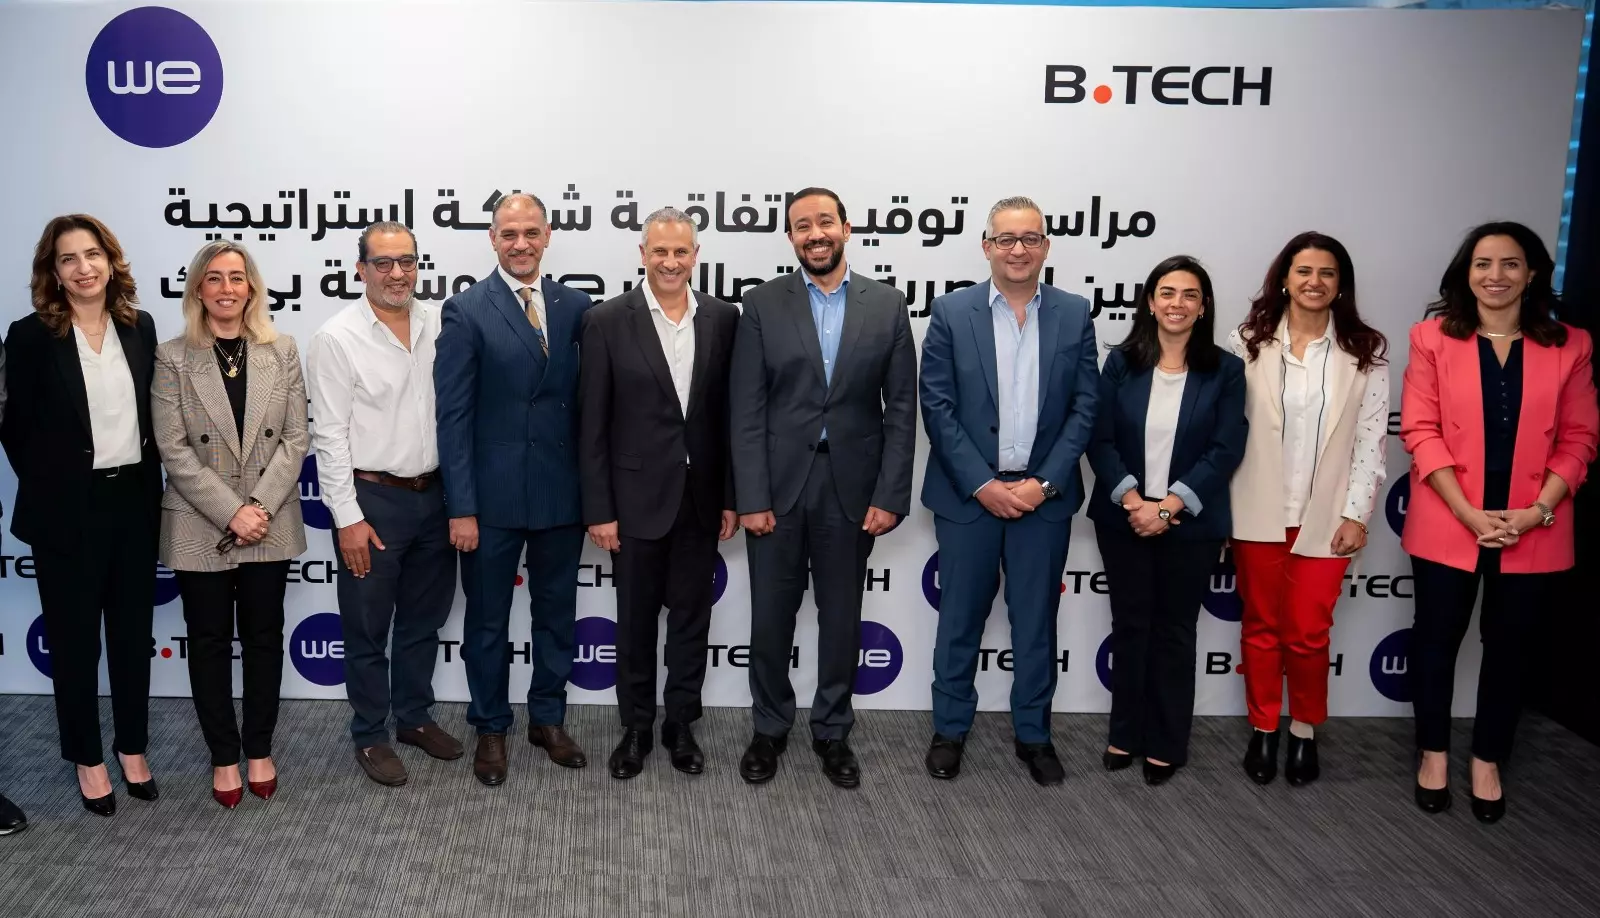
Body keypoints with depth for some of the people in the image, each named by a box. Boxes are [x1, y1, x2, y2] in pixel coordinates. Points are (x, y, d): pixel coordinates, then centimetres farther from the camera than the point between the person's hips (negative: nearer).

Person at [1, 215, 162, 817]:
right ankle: (87, 758, 25)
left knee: (133, 631, 13)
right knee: (74, 637, 9)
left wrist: (146, 479, 7)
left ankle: (133, 747, 30)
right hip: (67, 511, -3)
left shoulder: (139, 327, 2)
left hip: (134, 501, 4)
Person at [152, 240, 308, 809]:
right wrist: (231, 512, -16)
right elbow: (174, 449, -9)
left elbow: (295, 438, -2)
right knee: (209, 642, 9)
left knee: (263, 637, 11)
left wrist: (261, 506, -12)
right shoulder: (173, 358, -3)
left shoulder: (282, 351, 1)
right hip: (200, 526, -1)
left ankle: (259, 749, 27)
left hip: (270, 523, 1)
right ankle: (224, 756, 24)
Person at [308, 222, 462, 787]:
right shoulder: (338, 338, -11)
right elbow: (330, 436, -11)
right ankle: (370, 736, 25)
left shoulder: (440, 324, 1)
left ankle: (414, 717, 36)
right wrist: (348, 518, -13)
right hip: (373, 499, -4)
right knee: (367, 630, 9)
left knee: (424, 619, 18)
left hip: (434, 495, 5)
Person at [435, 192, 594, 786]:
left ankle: (548, 720, 33)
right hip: (492, 497, -3)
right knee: (488, 622, 11)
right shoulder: (466, 311, -6)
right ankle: (490, 730, 28)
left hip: (562, 493, 3)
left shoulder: (576, 307, 3)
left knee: (557, 613, 15)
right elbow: (453, 416, -9)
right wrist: (461, 508, -12)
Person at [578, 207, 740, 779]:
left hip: (702, 496, 2)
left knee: (692, 616, 13)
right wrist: (599, 510, -9)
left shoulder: (723, 318, 1)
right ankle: (636, 728, 27)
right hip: (638, 496, -2)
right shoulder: (608, 321, -7)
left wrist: (732, 496, 2)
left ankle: (681, 725, 28)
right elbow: (592, 425, -6)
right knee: (636, 619, 11)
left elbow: (732, 414, 4)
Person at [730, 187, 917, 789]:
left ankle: (832, 731, 29)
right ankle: (770, 727, 28)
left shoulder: (887, 305, 1)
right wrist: (751, 498, -10)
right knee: (771, 616, 9)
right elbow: (746, 411, -4)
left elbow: (901, 409, 1)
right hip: (778, 484, 0)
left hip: (852, 486, 1)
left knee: (841, 616, 11)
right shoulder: (763, 304, -1)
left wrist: (889, 495, -6)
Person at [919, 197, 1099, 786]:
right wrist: (983, 484, -12)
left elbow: (1084, 407, 1)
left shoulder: (1074, 315, 3)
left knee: (1036, 622, 10)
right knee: (960, 619, 9)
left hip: (1043, 494, 1)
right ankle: (949, 730, 24)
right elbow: (937, 406, -6)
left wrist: (1045, 483, -9)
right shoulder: (952, 312, -3)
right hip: (968, 493, -1)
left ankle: (1033, 735, 25)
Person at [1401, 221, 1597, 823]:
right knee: (1437, 637, 10)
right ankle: (1434, 752, 29)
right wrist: (1467, 513, -15)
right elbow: (1420, 430, -7)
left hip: (1534, 530, 1)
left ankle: (1488, 760, 29)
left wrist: (1538, 510, -11)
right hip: (1448, 524, -1)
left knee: (1509, 643, 12)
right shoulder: (1433, 337, -3)